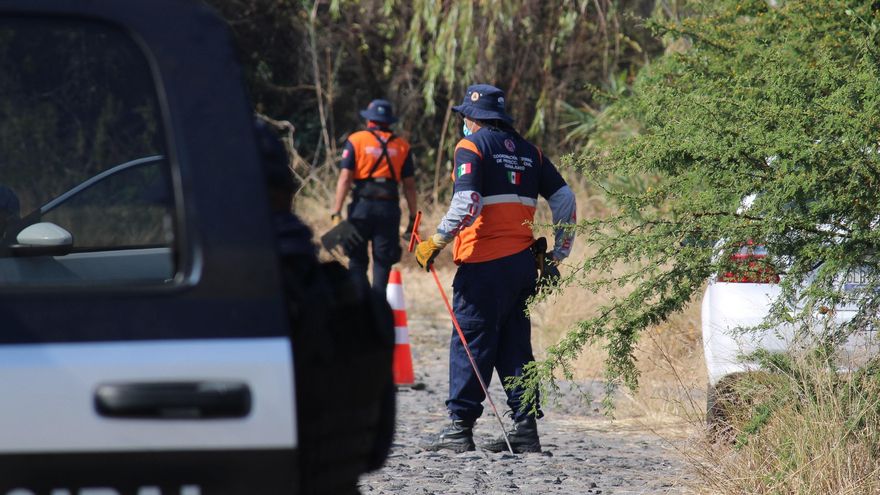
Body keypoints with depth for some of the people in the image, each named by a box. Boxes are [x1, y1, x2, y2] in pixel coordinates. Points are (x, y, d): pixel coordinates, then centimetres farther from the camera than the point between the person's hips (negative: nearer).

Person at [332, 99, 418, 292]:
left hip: (362, 206, -1)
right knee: (383, 263, 5)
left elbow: (345, 178, -6)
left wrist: (336, 213, -8)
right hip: (389, 208, 1)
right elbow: (409, 185, 6)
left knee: (357, 262, 8)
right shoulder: (401, 146, 8)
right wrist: (413, 218, 9)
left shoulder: (356, 141, 2)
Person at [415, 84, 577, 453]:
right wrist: (559, 253, 19)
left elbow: (467, 204, -18)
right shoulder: (529, 152, 15)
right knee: (515, 345, 11)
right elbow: (564, 198, 13)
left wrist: (436, 242, -13)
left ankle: (460, 426, -4)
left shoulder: (471, 146, -4)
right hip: (523, 264, 6)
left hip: (484, 264, -6)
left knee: (470, 343, -3)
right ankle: (525, 428, 8)